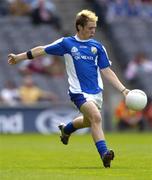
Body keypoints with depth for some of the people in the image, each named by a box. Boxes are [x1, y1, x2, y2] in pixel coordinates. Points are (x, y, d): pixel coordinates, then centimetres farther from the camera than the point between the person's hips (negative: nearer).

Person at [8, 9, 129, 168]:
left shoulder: (97, 47, 6)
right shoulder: (66, 43, 0)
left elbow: (107, 71, 9)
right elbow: (42, 50, 10)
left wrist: (123, 89, 0)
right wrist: (19, 57, 14)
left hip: (96, 92, 5)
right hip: (79, 92, -5)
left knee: (89, 121, 18)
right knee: (96, 117, -25)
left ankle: (66, 129, 50)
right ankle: (103, 152, -25)